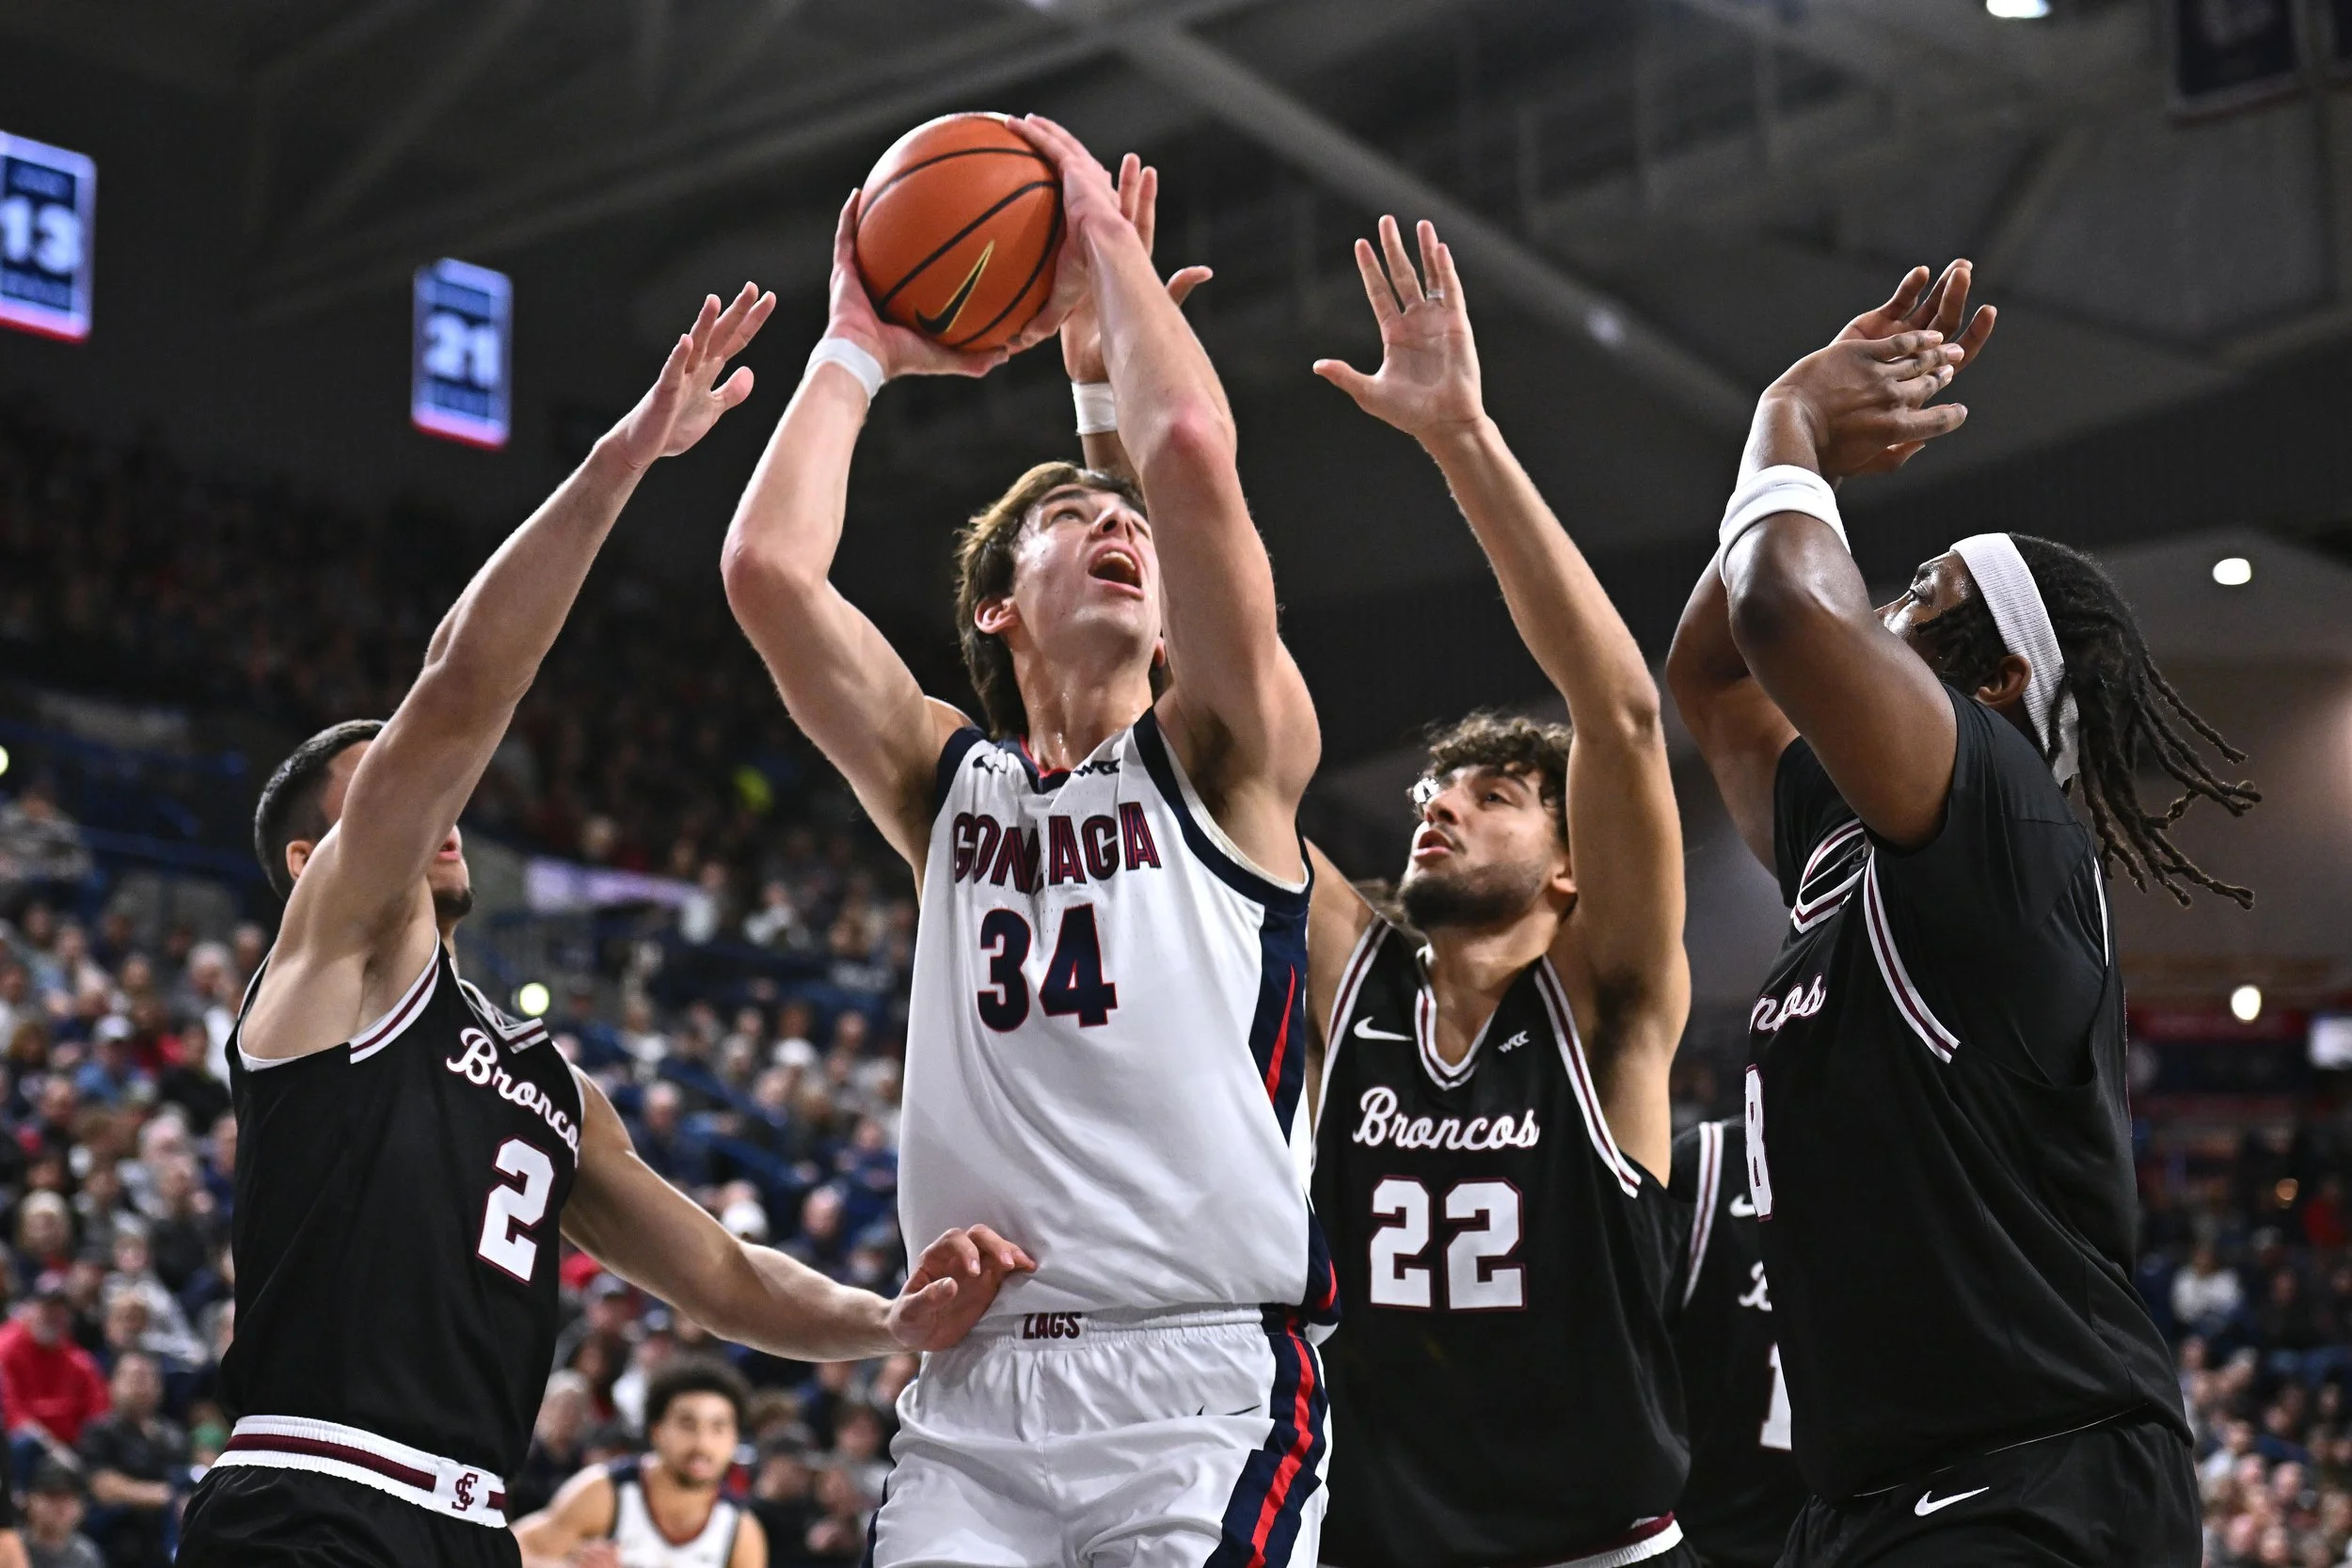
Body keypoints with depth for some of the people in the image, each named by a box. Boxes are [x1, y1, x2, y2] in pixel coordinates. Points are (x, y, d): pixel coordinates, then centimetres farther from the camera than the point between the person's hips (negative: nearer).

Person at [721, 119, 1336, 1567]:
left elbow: (1193, 453, -8)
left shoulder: (1223, 762, 7)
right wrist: (859, 351, 14)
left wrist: (1109, 248, 5)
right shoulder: (950, 783, 15)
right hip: (974, 1391, 3)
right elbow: (770, 566, 2)